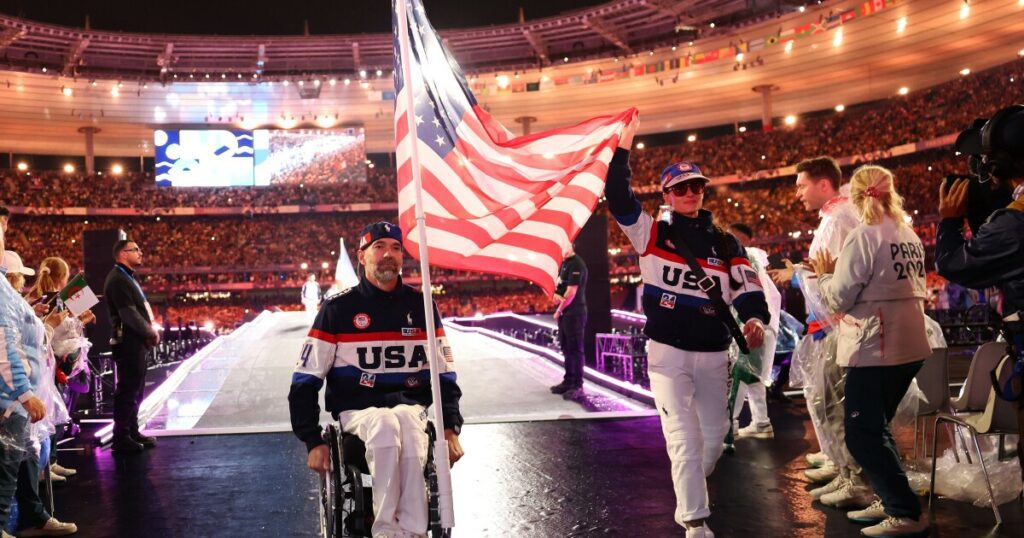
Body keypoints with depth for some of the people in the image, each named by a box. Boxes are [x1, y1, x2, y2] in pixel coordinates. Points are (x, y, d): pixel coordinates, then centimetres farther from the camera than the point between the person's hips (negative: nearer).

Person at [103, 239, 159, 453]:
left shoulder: (128, 277, 19)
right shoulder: (118, 279, -14)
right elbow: (129, 314, -21)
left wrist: (150, 332, 4)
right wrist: (151, 332, -12)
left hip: (137, 342, 10)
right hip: (128, 343, -10)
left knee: (135, 389, 16)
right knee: (127, 390, -6)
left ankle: (132, 431, 25)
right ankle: (121, 438, 0)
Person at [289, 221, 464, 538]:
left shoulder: (421, 306, 7)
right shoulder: (338, 308, -1)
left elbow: (445, 376, 12)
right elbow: (305, 381, 1)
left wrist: (450, 428, -2)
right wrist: (313, 441, -8)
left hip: (410, 405, 2)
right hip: (356, 410, -1)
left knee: (406, 421, -35)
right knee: (385, 424, -37)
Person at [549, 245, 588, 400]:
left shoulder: (576, 264, -15)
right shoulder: (564, 263, 15)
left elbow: (571, 292, -19)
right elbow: (559, 284, 22)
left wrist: (559, 310, -10)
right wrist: (556, 294, -2)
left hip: (574, 313, -10)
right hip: (564, 313, 10)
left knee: (575, 349, -5)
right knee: (566, 348, 15)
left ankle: (578, 386, -1)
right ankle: (568, 381, 24)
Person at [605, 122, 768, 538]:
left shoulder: (725, 244, 6)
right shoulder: (652, 234, 0)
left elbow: (748, 288, -4)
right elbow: (618, 198, -13)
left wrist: (755, 318, -25)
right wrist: (623, 147, -20)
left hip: (714, 355, 4)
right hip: (667, 352, -3)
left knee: (715, 433, 14)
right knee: (684, 437, -6)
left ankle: (689, 495, 40)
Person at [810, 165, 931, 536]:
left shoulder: (864, 236, -14)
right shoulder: (910, 236, 11)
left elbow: (839, 299, -14)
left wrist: (825, 274, 7)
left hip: (875, 348, -9)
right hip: (910, 345, 9)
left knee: (862, 433, -1)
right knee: (875, 427, 20)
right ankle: (890, 500, 26)